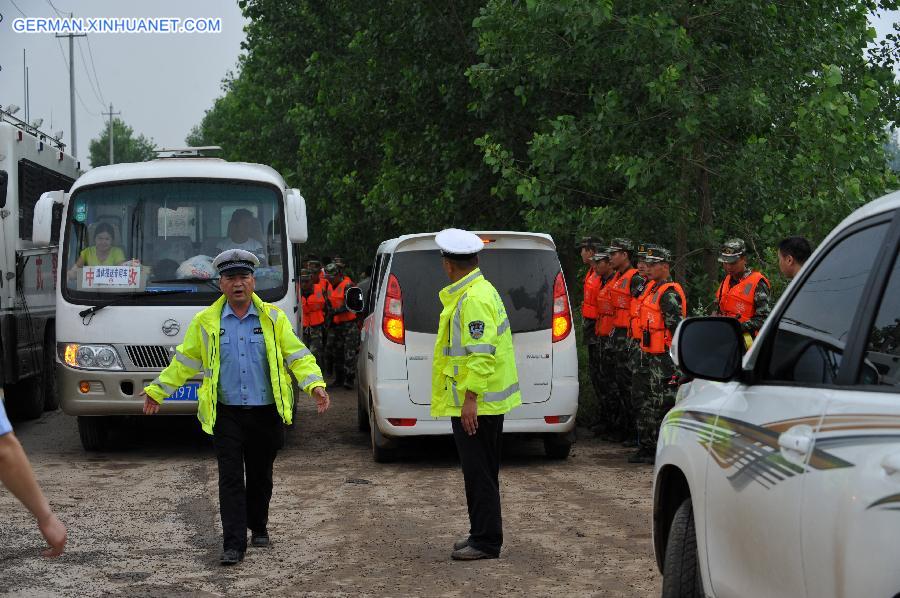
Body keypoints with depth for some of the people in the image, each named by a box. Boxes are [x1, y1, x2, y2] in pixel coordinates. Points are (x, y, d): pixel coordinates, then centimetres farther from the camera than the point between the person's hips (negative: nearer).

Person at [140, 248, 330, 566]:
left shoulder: (273, 318, 3)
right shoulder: (206, 322, 4)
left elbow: (296, 355, 1)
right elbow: (184, 361, 12)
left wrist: (315, 385, -14)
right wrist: (157, 391, 11)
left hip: (266, 413, 1)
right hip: (226, 414, 0)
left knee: (260, 476, 12)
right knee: (230, 479, -5)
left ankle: (258, 528, 33)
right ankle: (233, 544, -4)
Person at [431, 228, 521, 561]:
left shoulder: (474, 300, -19)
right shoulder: (478, 291, 15)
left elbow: (481, 353, -25)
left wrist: (470, 397, -25)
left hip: (475, 403, -11)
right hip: (480, 402, 11)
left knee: (479, 474, -5)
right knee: (481, 473, 16)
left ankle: (486, 542, -1)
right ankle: (482, 534, 24)